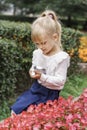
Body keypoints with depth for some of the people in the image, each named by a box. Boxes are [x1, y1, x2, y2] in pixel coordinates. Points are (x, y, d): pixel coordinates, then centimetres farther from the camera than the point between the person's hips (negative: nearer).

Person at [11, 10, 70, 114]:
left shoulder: (62, 58, -20)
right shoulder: (37, 53, -1)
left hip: (50, 94, -6)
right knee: (16, 109, 4)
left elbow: (60, 80, -21)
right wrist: (32, 72, -7)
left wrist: (43, 77, -28)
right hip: (36, 88, 6)